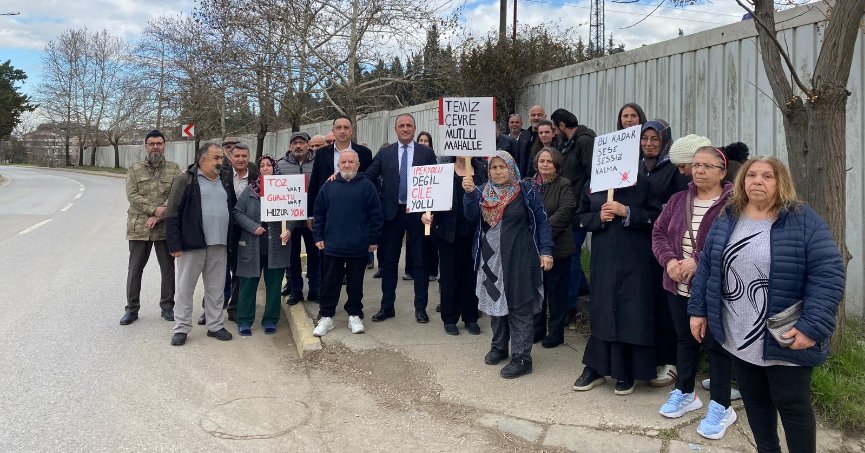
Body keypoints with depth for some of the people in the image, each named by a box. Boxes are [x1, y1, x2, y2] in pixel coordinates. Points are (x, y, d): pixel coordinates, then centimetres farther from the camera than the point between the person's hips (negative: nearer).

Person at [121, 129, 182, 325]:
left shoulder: (174, 169, 3)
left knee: (168, 269, 7)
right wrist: (154, 209, -18)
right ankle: (132, 308, 19)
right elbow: (132, 195, -5)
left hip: (165, 228, 0)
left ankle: (167, 307, 21)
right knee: (134, 269, 7)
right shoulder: (135, 169, 6)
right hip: (139, 228, 1)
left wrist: (159, 216, -17)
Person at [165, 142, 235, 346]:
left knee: (216, 288, 11)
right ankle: (181, 329, 14)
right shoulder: (185, 180, -4)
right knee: (185, 288, 3)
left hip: (219, 246, 5)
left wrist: (230, 241, 12)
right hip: (191, 245, -5)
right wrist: (175, 245, -12)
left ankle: (215, 326, 22)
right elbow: (172, 214, -7)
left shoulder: (223, 182, 14)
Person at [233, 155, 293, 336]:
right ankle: (244, 321, 17)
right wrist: (253, 227, -13)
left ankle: (270, 320, 22)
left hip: (276, 245, 0)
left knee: (274, 284, 8)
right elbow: (238, 212, -1)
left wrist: (289, 229, -16)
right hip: (252, 246, 0)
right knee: (248, 284, 5)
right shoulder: (250, 189, 3)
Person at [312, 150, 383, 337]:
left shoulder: (367, 186, -2)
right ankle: (325, 317, 17)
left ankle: (355, 316, 23)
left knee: (355, 283, 10)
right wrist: (318, 237, 5)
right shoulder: (329, 186, 5)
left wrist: (374, 239, -4)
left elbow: (376, 214, -2)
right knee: (330, 283, 8)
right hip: (332, 245, 2)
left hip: (358, 246, -1)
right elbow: (319, 213, 9)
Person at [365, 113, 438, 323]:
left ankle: (420, 307, 14)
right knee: (388, 261, 8)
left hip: (418, 212, -1)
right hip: (392, 212, 2)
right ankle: (387, 306, 19)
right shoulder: (384, 153, 6)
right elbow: (368, 176, 6)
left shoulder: (427, 152, 3)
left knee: (420, 262, 5)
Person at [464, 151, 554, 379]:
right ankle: (499, 347, 30)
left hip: (518, 258, -4)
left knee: (519, 307, -2)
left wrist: (546, 251, -10)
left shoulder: (525, 191, -4)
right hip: (491, 259, 4)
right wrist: (469, 193, -21)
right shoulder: (483, 192, 7)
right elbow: (472, 216, -6)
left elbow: (542, 220, -3)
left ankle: (522, 358, 4)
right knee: (495, 301, 14)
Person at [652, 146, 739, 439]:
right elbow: (659, 233, 6)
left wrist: (699, 261, -25)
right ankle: (684, 393, 35)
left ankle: (720, 405, 19)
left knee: (716, 345, 5)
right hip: (678, 286, 6)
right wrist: (669, 261, -12)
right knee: (684, 339, 18)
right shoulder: (678, 200, 9)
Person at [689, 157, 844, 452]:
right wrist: (698, 310, 5)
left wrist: (812, 326, -22)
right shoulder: (726, 220, 4)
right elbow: (706, 266, 9)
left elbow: (828, 274, -15)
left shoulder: (803, 220, -10)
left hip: (785, 340, -4)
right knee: (754, 401, 18)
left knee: (792, 405, 7)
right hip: (739, 338, 4)